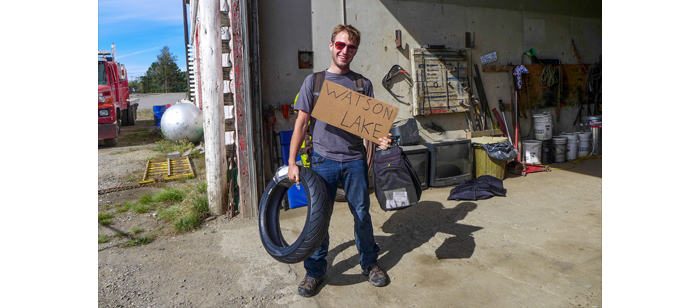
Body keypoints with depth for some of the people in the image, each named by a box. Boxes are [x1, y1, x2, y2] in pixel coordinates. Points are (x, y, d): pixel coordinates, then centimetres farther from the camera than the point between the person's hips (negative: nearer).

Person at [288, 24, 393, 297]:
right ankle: (315, 270, 23)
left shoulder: (363, 84, 7)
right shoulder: (314, 81, 4)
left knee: (362, 213, 9)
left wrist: (380, 139, -14)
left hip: (355, 160, 1)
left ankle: (369, 262, 30)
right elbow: (301, 123, 3)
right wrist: (292, 162, -1)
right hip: (323, 160, -1)